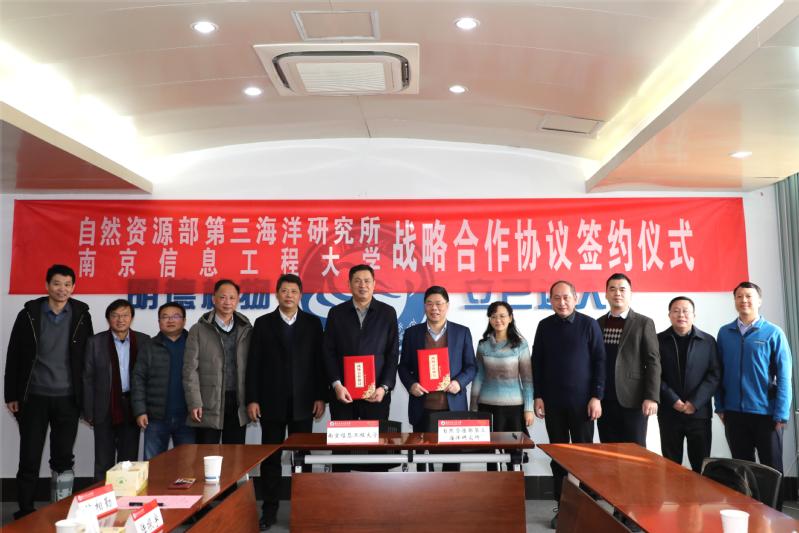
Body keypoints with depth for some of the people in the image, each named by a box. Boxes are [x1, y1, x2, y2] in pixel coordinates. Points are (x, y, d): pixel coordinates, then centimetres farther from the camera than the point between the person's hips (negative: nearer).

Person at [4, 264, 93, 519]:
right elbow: (14, 356, 1)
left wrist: (86, 398, 3)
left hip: (67, 399, 1)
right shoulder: (29, 314, -2)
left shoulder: (81, 315, 1)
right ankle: (25, 513, 19)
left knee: (63, 459, 8)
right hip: (33, 397, -1)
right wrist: (11, 395, -2)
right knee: (29, 459, 5)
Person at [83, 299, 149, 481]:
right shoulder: (96, 342, 1)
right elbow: (88, 379, 1)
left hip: (132, 409, 1)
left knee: (129, 461, 9)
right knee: (104, 463, 6)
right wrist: (88, 411, -2)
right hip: (105, 410, -1)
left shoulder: (144, 341, 2)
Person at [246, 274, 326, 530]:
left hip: (303, 402, 0)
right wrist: (251, 399, -4)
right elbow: (254, 364, 1)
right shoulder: (263, 323, 4)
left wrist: (320, 397, -2)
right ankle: (270, 510, 16)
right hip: (272, 402, 0)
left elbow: (319, 361, 3)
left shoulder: (313, 323, 5)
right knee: (271, 457, 6)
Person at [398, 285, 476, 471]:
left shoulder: (462, 332, 5)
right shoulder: (412, 333, 7)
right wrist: (410, 384, -10)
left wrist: (459, 382, -12)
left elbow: (471, 366, 6)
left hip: (453, 406, 0)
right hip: (422, 407, 1)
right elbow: (403, 366, 9)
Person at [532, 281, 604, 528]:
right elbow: (537, 363, 8)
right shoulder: (545, 326, 5)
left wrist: (596, 397, -8)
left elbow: (599, 362, -3)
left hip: (581, 401, -2)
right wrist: (538, 396, 2)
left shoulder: (589, 324, -2)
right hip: (553, 402, 2)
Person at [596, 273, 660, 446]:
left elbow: (653, 362, -4)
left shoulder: (644, 323, 0)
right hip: (605, 401, 4)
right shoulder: (598, 323, 11)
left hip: (633, 400, -3)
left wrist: (651, 397, -13)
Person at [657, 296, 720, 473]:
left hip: (699, 412, 0)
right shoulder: (659, 340, 3)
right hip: (668, 413, 0)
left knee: (701, 466, 4)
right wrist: (673, 400, -12)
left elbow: (715, 374, -1)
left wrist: (695, 402, -11)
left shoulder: (708, 341, 5)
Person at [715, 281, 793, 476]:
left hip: (766, 413, -3)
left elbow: (783, 376, -8)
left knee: (772, 469, 9)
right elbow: (719, 372, 6)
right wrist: (719, 406, 3)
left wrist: (781, 413, -12)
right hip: (733, 412, 3)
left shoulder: (773, 333, -5)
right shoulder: (724, 333, 4)